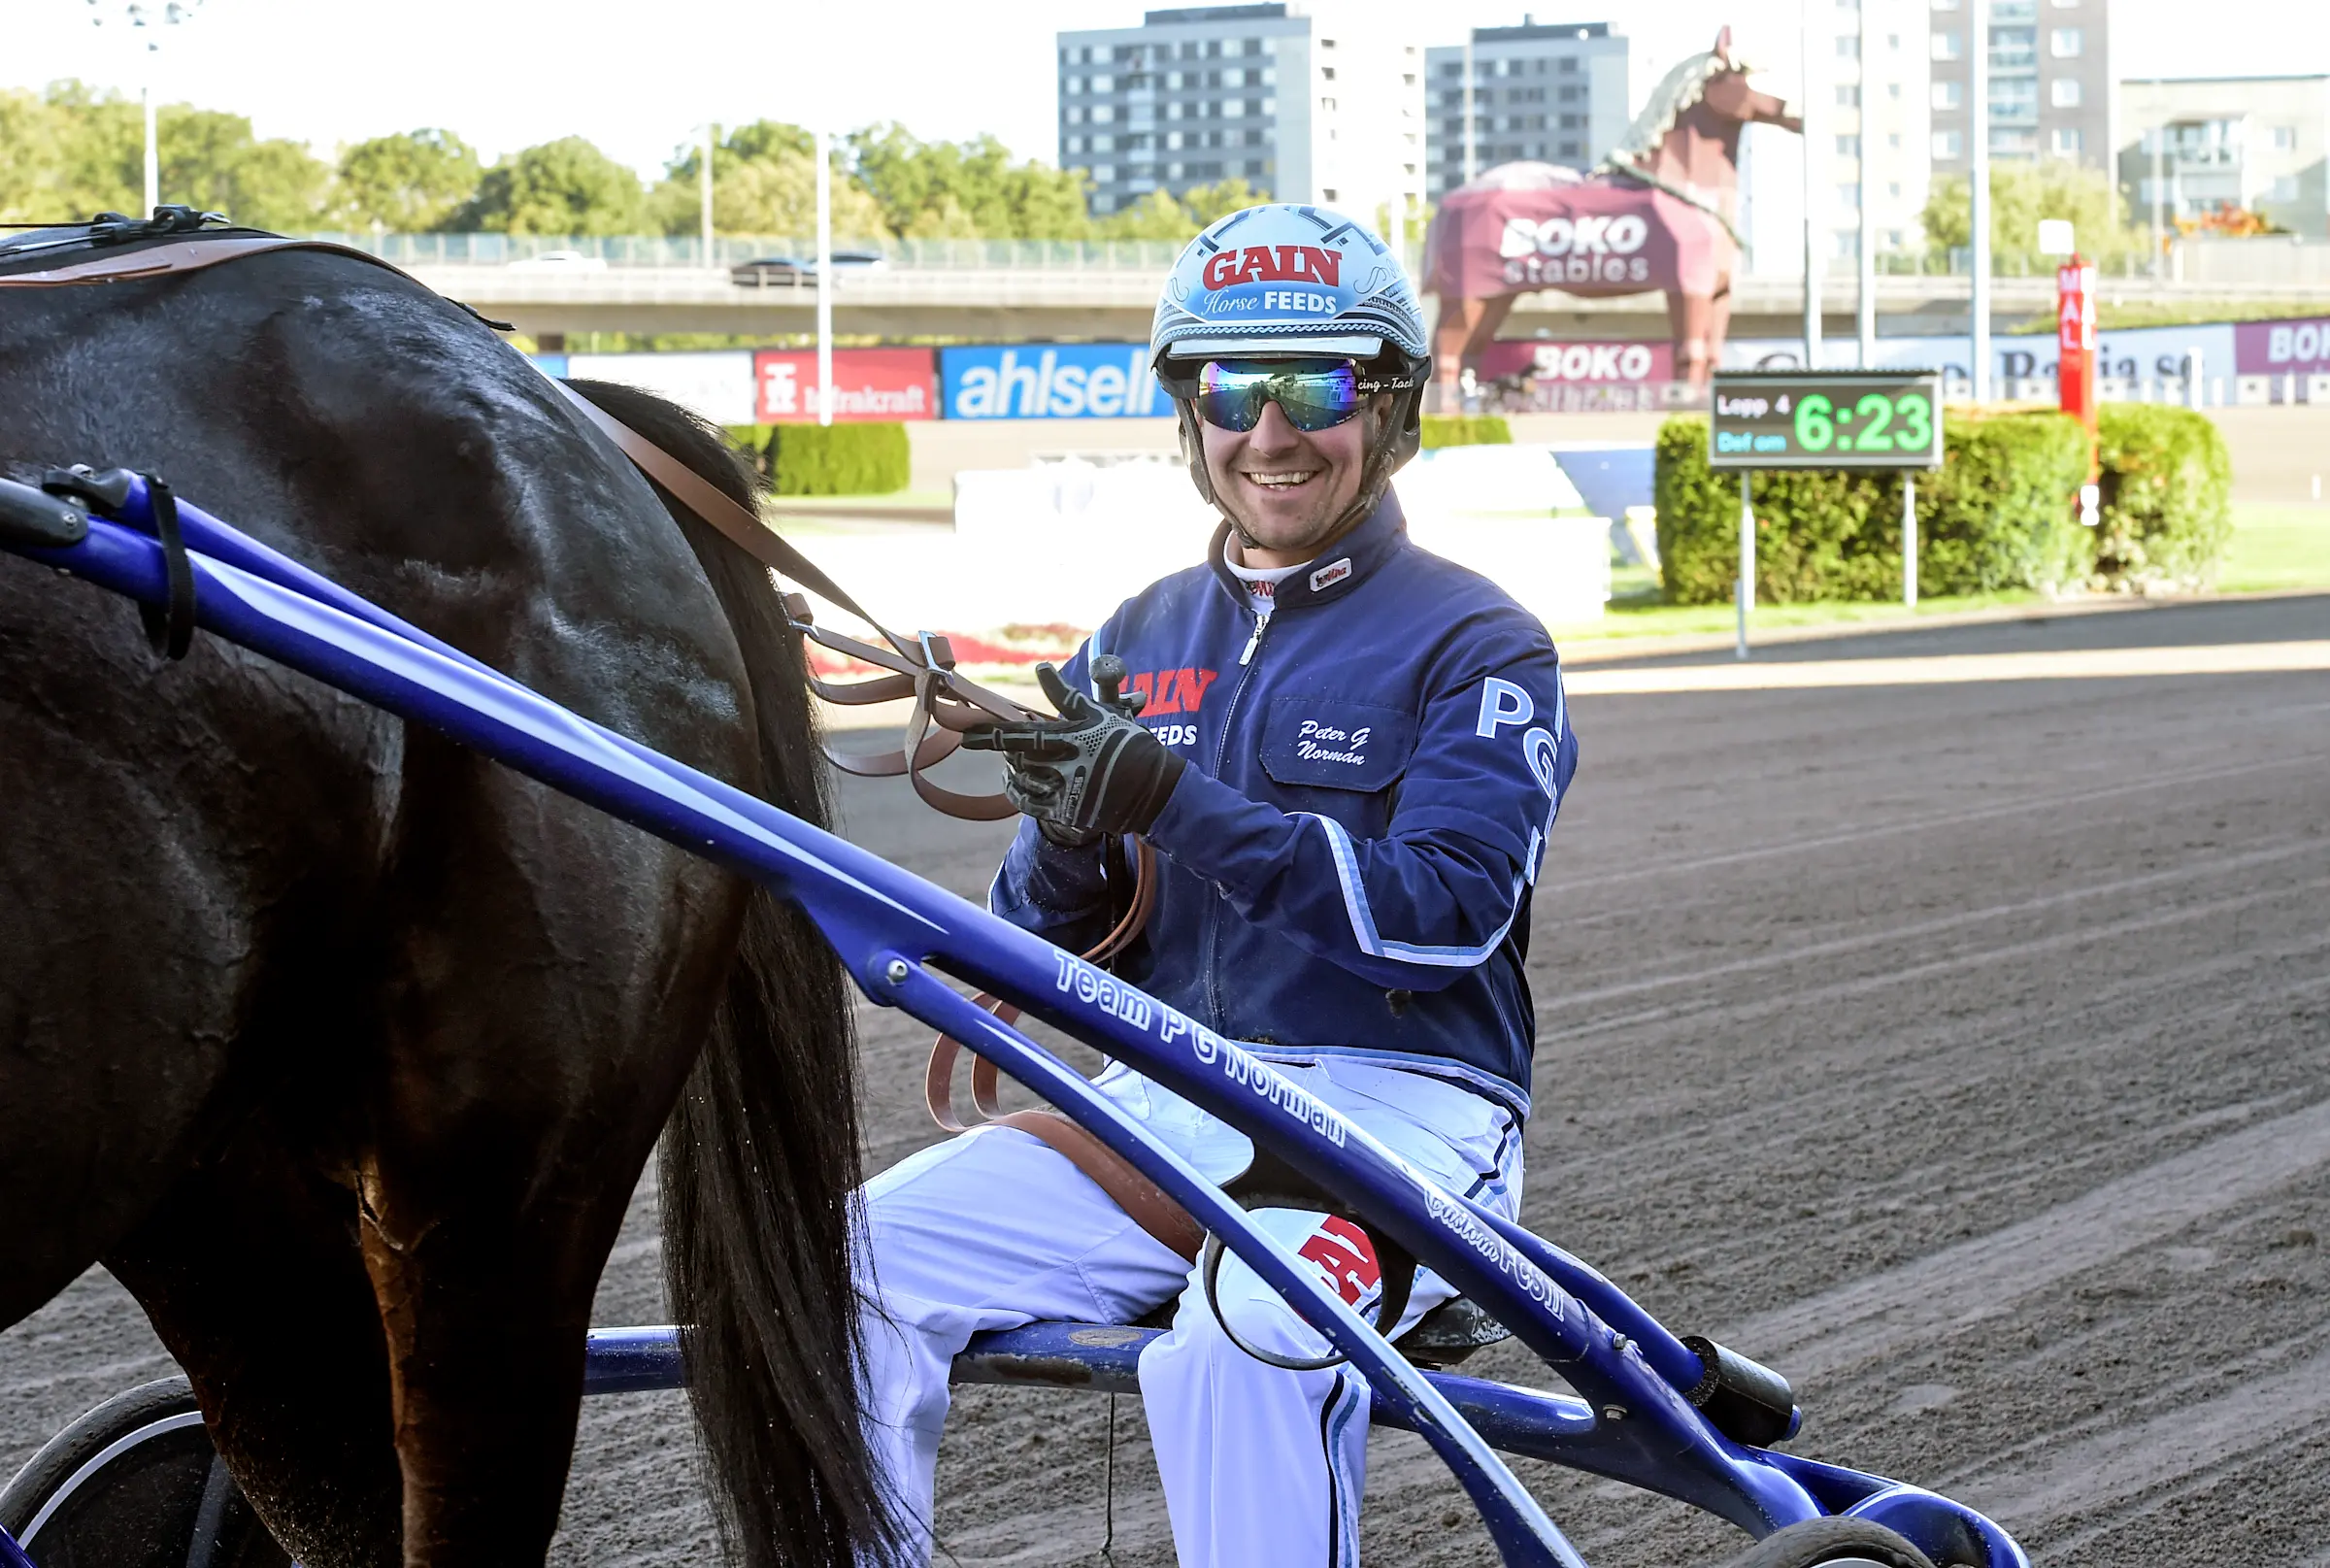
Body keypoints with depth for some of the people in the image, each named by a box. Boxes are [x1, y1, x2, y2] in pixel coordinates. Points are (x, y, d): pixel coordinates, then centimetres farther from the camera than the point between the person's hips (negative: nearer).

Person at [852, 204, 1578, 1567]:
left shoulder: (1476, 645, 0)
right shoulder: (1142, 640, 16)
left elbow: (1450, 909, -16)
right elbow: (1051, 956, 15)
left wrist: (1172, 804, -23)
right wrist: (1064, 840, -10)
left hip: (1398, 1102, -5)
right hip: (1167, 1098, 5)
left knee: (1241, 1339, -37)